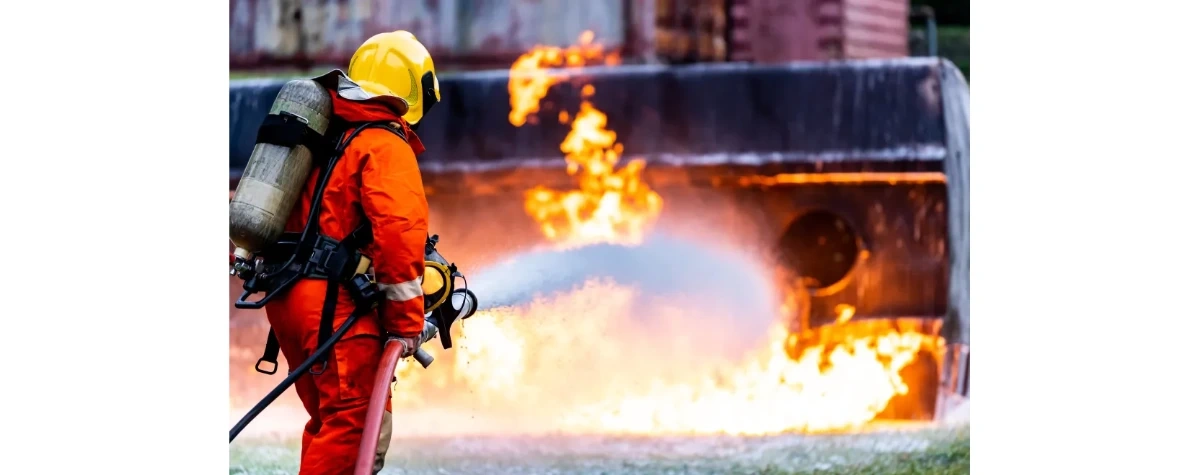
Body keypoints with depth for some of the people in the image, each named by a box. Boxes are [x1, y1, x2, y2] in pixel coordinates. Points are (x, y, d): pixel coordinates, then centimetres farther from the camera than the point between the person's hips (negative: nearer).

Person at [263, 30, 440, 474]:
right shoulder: (386, 145, -7)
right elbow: (398, 230, -19)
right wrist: (407, 319, -15)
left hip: (288, 299, 9)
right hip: (335, 304, -9)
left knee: (330, 422, 18)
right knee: (359, 427, -11)